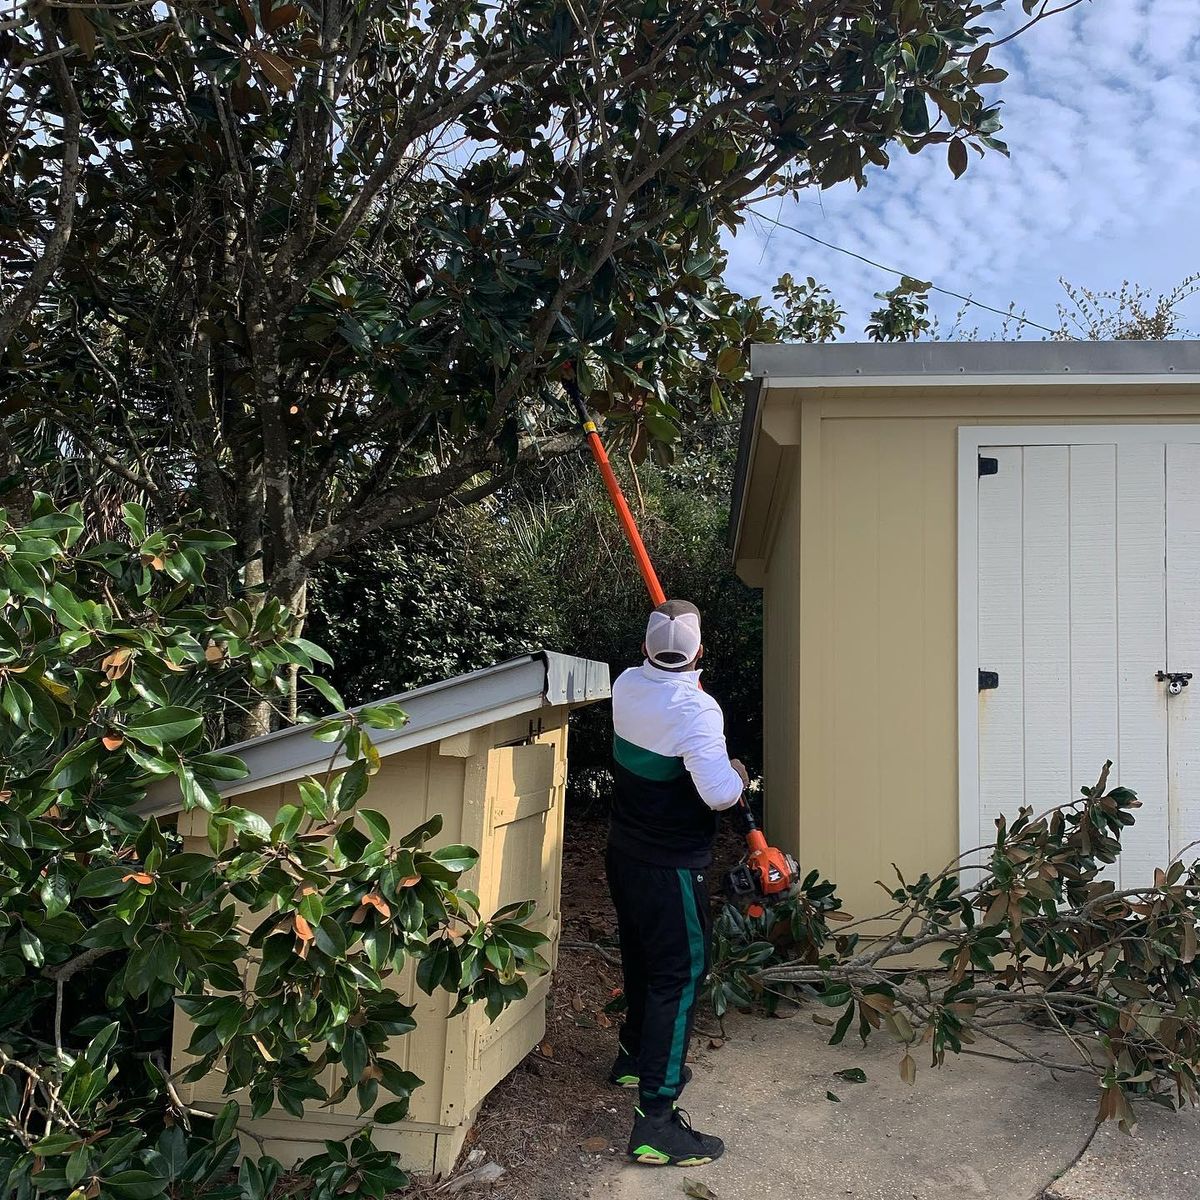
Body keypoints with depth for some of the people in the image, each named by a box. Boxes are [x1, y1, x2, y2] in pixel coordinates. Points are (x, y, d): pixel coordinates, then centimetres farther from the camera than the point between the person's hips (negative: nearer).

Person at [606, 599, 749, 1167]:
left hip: (625, 853, 8)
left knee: (642, 959, 24)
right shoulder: (696, 710, -25)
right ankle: (655, 1120, -4)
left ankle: (637, 1056, 43)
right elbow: (719, 794, -30)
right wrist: (738, 774, -9)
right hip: (673, 865, -8)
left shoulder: (627, 685, -3)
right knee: (680, 975, -3)